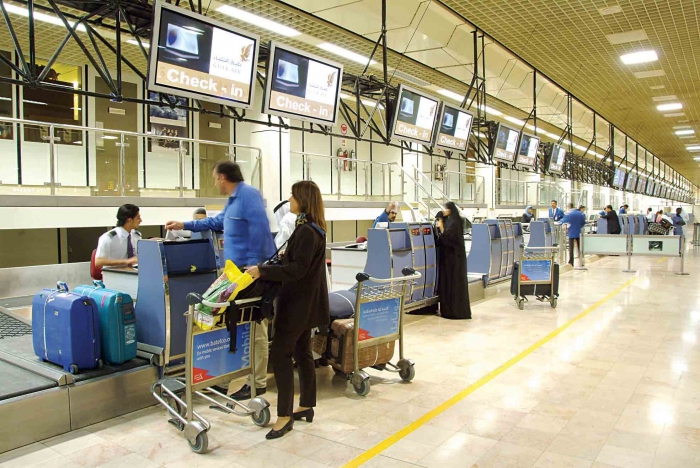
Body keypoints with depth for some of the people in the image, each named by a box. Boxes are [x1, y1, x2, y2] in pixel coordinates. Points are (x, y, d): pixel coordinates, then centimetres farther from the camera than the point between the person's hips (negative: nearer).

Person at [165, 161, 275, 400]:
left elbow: (260, 228, -25)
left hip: (253, 269, -11)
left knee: (255, 329, -4)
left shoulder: (248, 194, -14)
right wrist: (185, 225, 40)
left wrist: (254, 264, -26)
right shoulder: (234, 199, 20)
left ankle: (258, 383, 4)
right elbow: (217, 222, 36)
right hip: (239, 270, 11)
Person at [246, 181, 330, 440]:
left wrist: (263, 271, -24)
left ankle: (285, 415, 0)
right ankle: (306, 406, 25)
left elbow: (297, 269, -24)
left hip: (300, 302, -10)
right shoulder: (312, 228, 12)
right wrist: (266, 269, 22)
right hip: (305, 301, 10)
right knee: (302, 352, 15)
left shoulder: (307, 231, -19)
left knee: (280, 353, -6)